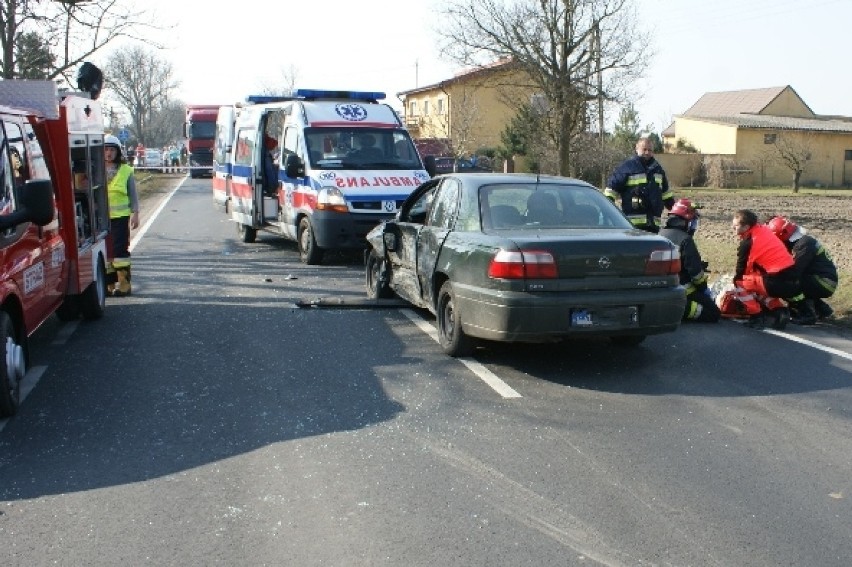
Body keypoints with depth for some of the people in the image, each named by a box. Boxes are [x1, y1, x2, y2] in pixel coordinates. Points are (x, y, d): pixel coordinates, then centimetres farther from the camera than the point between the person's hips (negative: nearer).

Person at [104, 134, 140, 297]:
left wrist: (135, 214, -2)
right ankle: (109, 283, 16)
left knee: (120, 249, -5)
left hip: (120, 216, -2)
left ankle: (123, 284, 0)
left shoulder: (126, 171, 3)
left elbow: (133, 195, 5)